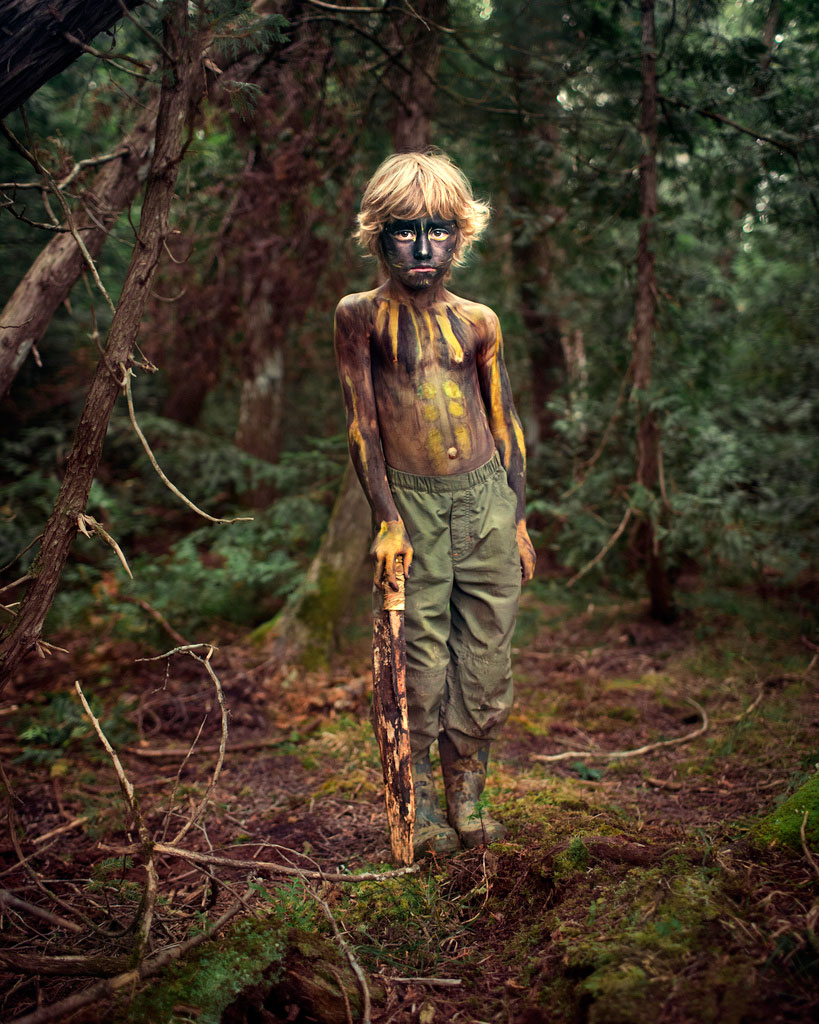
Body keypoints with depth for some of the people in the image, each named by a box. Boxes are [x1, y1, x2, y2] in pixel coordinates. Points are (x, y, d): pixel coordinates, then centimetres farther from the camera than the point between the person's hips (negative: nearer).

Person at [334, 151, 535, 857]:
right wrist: (388, 521, -8)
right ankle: (418, 806, 18)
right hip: (413, 506, -3)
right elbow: (362, 423, -2)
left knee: (487, 661, 6)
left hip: (488, 499, 3)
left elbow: (505, 422, 13)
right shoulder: (361, 316, 1)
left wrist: (519, 520, 10)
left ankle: (467, 798, 23)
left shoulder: (478, 322, 9)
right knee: (422, 666, 1)